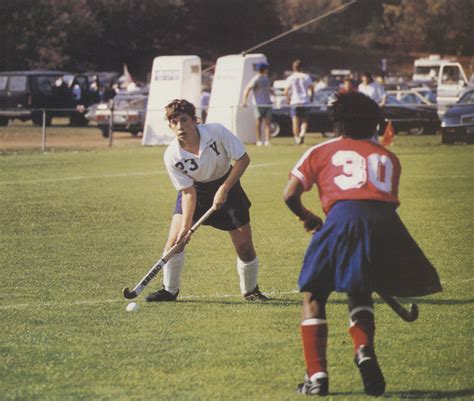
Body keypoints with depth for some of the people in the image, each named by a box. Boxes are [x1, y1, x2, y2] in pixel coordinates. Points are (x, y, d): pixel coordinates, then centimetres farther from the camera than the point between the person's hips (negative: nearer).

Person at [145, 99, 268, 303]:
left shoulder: (217, 132, -28)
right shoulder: (172, 156, -23)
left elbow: (243, 159, -19)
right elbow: (188, 192, -18)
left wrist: (223, 190, -24)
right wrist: (185, 227, -28)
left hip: (227, 185, -1)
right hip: (195, 189, 1)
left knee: (244, 245, -4)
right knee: (175, 238, -12)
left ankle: (250, 290, 20)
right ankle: (169, 290, 6)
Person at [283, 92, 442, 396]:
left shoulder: (321, 151, 24)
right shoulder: (388, 157, 31)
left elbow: (290, 194, 15)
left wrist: (307, 217, 34)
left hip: (343, 215, -3)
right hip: (386, 221, 3)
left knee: (314, 295, 12)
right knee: (359, 292, 25)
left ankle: (317, 376, 0)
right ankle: (365, 350, -1)